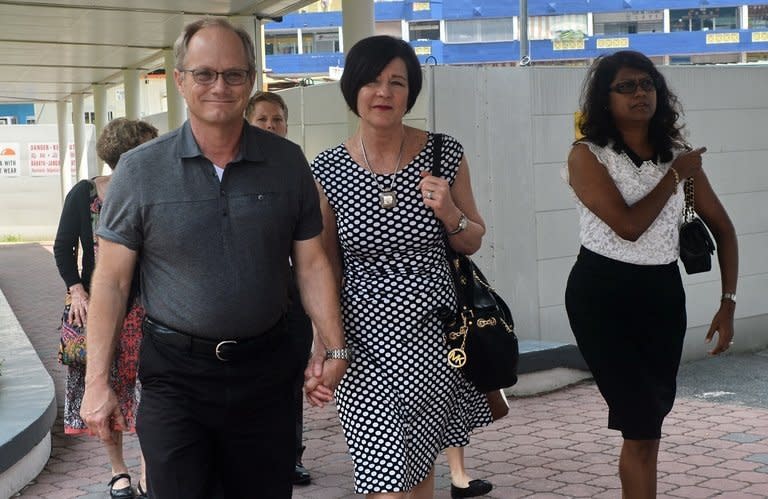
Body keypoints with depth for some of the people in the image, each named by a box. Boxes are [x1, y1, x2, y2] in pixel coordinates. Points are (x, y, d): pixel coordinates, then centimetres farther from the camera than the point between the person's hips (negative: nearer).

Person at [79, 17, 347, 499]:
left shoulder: (287, 163, 2)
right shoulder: (140, 170, -4)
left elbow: (312, 264, 5)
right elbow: (111, 280, -2)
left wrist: (335, 350, -4)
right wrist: (97, 381, -5)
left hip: (265, 367, 2)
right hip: (175, 373, -2)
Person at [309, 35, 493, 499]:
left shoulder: (445, 155, -2)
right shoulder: (327, 170, -3)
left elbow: (473, 242, 9)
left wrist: (448, 212, -11)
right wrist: (322, 350, 1)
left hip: (434, 337, 1)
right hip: (365, 344, -1)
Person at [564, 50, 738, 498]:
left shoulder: (678, 155, 5)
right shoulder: (588, 156, -9)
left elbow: (722, 228, 8)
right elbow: (628, 226, -20)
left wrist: (728, 303, 1)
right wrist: (674, 177, -10)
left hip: (664, 293, 5)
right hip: (602, 294, -4)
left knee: (650, 419, 10)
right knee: (642, 425, -9)